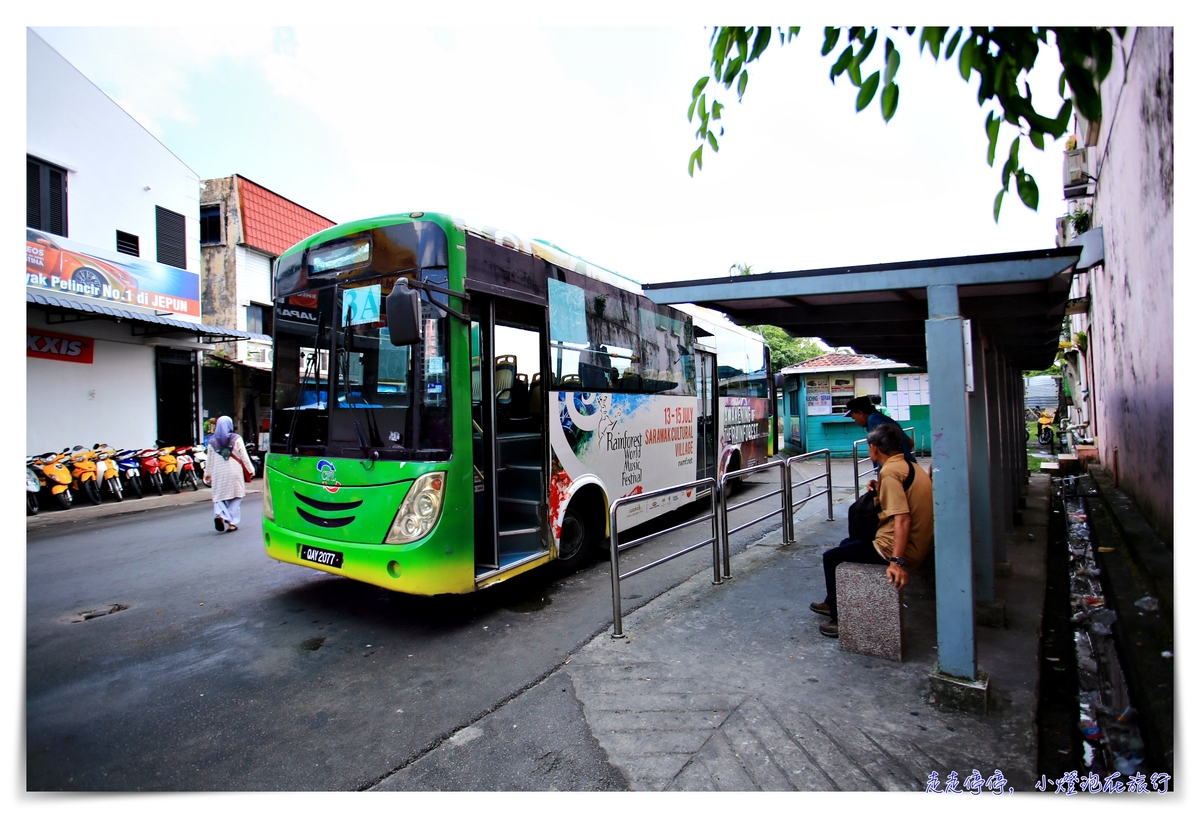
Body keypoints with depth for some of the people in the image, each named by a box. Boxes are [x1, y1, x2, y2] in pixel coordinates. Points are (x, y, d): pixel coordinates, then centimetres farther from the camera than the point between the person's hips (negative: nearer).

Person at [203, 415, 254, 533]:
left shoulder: (212, 442, 3)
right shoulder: (236, 439, -3)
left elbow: (210, 460, 7)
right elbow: (244, 456, -2)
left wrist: (207, 474, 17)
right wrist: (251, 469, 6)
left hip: (219, 474, 1)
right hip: (234, 473, -1)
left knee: (220, 497, 11)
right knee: (235, 498, 6)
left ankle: (219, 514, -16)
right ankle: (232, 523, 2)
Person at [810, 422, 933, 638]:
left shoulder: (890, 472, -22)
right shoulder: (910, 467, 8)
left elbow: (903, 519, -31)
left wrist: (897, 561, -35)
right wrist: (880, 491, 7)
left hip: (899, 549, -10)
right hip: (918, 544, 10)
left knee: (831, 557, 2)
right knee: (846, 544, 26)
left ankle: (841, 619, 12)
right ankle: (832, 603, 37)